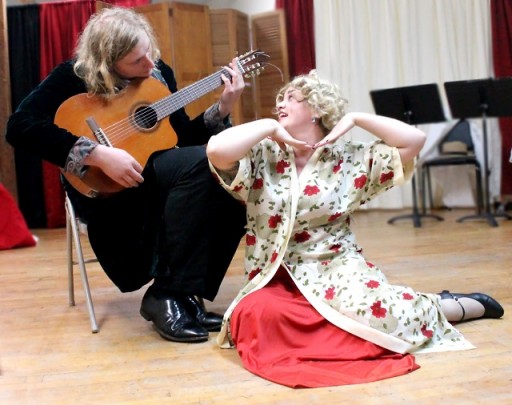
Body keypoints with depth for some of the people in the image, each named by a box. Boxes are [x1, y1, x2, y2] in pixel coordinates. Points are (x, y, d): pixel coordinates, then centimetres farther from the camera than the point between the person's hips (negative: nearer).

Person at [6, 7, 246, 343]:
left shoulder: (160, 73, 7)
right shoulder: (77, 75, -9)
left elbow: (184, 137, 9)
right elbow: (21, 127, -22)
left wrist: (223, 108, -7)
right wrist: (98, 154, -29)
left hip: (158, 181, 6)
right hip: (103, 188, -6)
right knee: (199, 161, -30)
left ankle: (189, 293, -13)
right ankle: (165, 296, -25)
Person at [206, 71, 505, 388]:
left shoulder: (348, 158, 2)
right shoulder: (261, 157, 0)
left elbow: (414, 140, -3)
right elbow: (216, 150, -21)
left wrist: (354, 119, -5)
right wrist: (270, 126, -9)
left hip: (336, 266, 0)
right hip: (278, 276, 1)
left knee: (370, 308, -31)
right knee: (261, 314, -34)